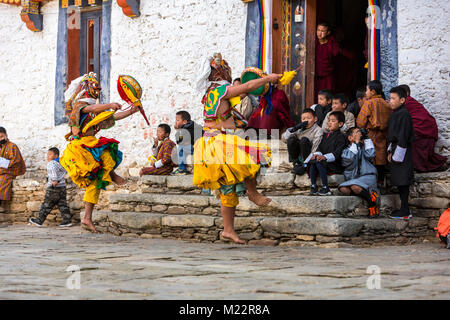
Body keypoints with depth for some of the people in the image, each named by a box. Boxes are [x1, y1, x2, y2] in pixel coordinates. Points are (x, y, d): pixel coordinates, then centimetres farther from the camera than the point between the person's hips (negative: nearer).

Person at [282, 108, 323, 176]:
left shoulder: (318, 130, -6)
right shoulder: (300, 129, 9)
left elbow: (315, 149, -17)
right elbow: (284, 139, 1)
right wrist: (294, 129, -14)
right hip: (298, 157, 4)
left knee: (304, 140, -27)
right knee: (291, 139, -18)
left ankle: (305, 166, -18)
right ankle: (296, 163, -9)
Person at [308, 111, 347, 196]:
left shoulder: (341, 137, -3)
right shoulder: (325, 135, 22)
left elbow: (337, 153, -16)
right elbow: (320, 147, 14)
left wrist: (325, 157, -29)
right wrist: (317, 154, -11)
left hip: (336, 165, -7)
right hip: (325, 163, 7)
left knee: (319, 162, -31)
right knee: (312, 162, -20)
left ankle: (325, 188, -29)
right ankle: (313, 187, -18)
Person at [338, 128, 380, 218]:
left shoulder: (364, 147, 17)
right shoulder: (347, 150, 15)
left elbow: (370, 155, -7)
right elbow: (348, 159, -10)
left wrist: (366, 139, 4)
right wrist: (356, 142, -4)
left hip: (368, 177, -2)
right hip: (353, 180, 2)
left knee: (355, 187, -35)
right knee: (343, 189, -30)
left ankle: (373, 203, -15)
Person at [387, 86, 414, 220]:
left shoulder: (404, 114, -16)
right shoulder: (396, 114, 15)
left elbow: (403, 137, -19)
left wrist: (398, 155, -18)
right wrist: (390, 151, 20)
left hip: (402, 151, -10)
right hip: (396, 149, 10)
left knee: (402, 182, -7)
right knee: (400, 182, 13)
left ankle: (405, 211, -4)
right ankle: (404, 209, 19)